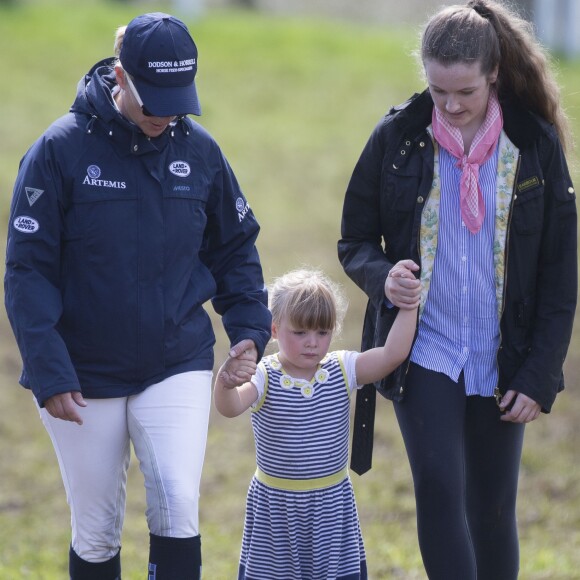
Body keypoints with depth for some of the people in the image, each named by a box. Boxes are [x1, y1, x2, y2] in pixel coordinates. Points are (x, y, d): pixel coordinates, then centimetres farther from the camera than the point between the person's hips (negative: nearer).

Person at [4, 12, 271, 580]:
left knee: (177, 506, -14)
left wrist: (250, 328, 0)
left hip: (178, 368, 2)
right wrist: (49, 372, -16)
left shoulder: (199, 150, 0)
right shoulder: (61, 149, -10)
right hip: (85, 378, -1)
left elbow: (235, 249, 13)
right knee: (96, 533, 7)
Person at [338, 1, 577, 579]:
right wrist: (381, 276, -18)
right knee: (439, 488, -17)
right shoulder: (397, 137, -3)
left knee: (492, 510, 7)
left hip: (502, 360, 1)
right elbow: (355, 239, 6)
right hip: (423, 353, -1)